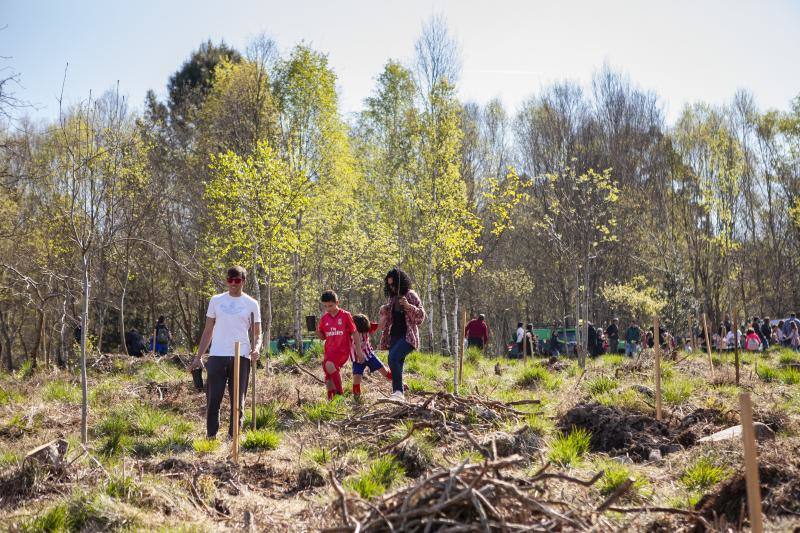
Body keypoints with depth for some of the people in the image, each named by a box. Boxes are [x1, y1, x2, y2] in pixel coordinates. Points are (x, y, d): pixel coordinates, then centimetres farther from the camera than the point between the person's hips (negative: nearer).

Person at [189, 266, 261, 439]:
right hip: (217, 356, 1)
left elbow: (257, 334, 7)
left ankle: (233, 436, 15)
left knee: (238, 401, 4)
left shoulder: (251, 304, 6)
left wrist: (256, 349, -14)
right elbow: (208, 331, 12)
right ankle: (211, 436, 14)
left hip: (241, 357, -1)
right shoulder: (216, 300, 10)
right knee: (213, 399, 1)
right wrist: (198, 357, 7)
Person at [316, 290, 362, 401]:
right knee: (328, 377, 4)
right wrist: (318, 331, -6)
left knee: (329, 365, -31)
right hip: (329, 351, 6)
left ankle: (340, 393, -20)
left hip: (343, 349, -5)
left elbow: (355, 333, 0)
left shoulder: (345, 315, -4)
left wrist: (359, 351, -3)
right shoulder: (324, 318, 8)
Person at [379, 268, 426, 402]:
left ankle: (398, 392, -27)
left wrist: (409, 306, -23)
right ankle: (398, 395, 7)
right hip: (394, 336, 7)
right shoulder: (392, 297, 16)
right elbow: (387, 318, 28)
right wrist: (384, 310, 5)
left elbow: (421, 316, -6)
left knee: (393, 357, -27)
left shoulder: (410, 295, -2)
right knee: (396, 365, 2)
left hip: (407, 336, -7)